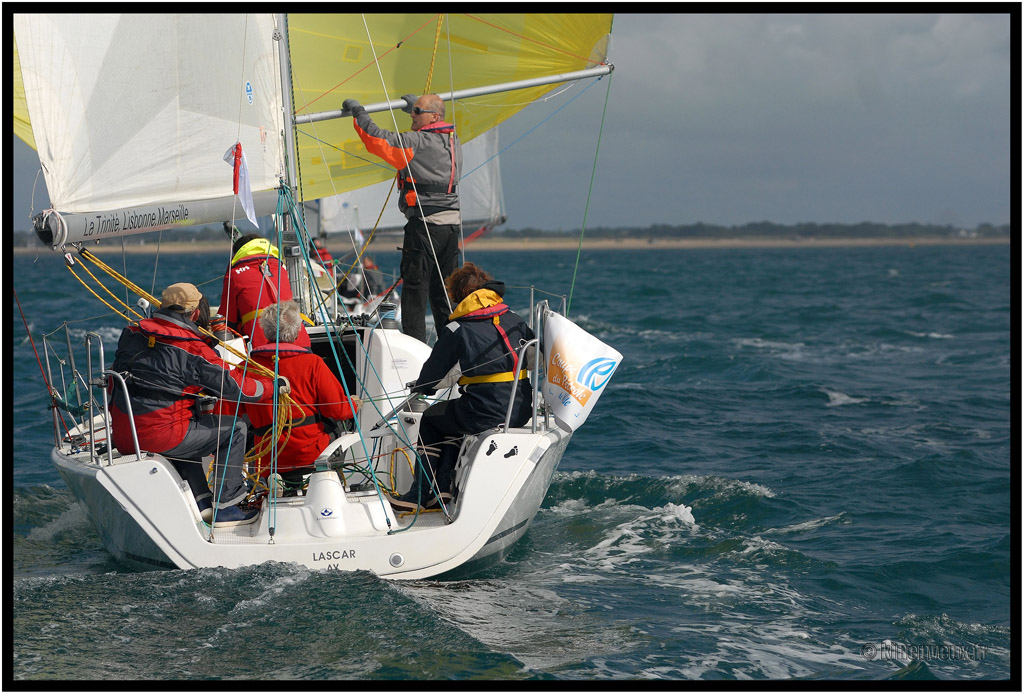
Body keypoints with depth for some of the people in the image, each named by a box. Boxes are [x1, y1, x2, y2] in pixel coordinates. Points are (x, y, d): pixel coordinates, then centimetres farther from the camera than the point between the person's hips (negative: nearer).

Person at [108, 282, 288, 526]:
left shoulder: (131, 334, 6)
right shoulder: (192, 350, -13)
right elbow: (233, 385, -7)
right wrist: (274, 385, 8)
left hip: (122, 439, 8)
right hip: (161, 437, -7)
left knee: (189, 428, 35)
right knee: (234, 429, 7)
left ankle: (200, 502, 27)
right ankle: (225, 507, 11)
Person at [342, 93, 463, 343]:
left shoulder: (417, 142, -11)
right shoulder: (453, 139, 13)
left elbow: (378, 139, -15)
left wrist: (357, 112, -2)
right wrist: (414, 107, 46)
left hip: (424, 224, -8)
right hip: (452, 223, 8)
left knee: (415, 289, -4)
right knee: (444, 291, 14)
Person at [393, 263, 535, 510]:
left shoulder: (456, 329, -3)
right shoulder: (516, 321, 10)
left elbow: (430, 377, 4)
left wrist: (419, 388, 27)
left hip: (484, 414, -6)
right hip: (522, 412, 6)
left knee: (430, 419, 23)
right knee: (453, 416, 32)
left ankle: (420, 494, 21)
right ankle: (443, 486, 26)